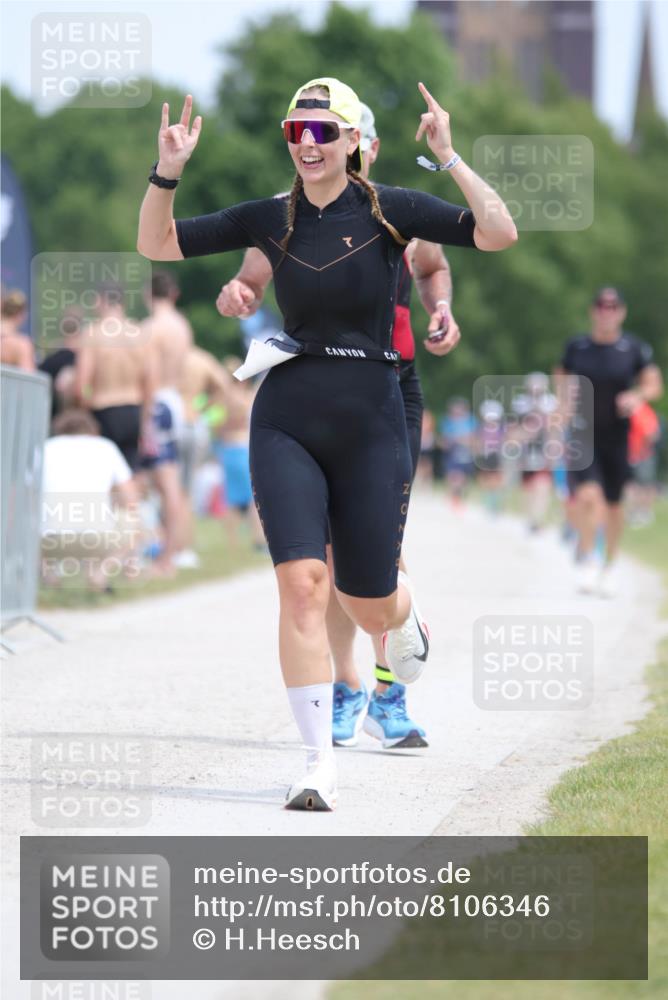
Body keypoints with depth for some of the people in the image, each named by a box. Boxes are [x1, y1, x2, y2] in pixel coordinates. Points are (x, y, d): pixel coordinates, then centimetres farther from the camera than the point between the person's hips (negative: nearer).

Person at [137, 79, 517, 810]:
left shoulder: (387, 210, -3)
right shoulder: (270, 219, 4)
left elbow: (499, 235, -14)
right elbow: (156, 245, 8)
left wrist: (449, 157, -21)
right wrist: (167, 172, -7)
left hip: (370, 425, -1)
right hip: (287, 421, 1)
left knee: (367, 605, 6)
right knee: (302, 582, -16)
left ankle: (404, 614, 46)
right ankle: (320, 763, -11)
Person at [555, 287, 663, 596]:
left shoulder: (634, 349, -2)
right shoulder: (576, 347, 1)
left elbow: (654, 385, 0)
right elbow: (562, 376, 17)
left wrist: (638, 396, -20)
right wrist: (565, 401, -1)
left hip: (619, 439, 1)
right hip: (584, 435, -1)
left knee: (613, 504, 10)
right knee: (588, 495, -21)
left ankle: (610, 565, 30)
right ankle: (586, 560, -5)